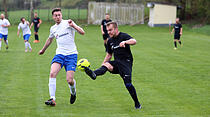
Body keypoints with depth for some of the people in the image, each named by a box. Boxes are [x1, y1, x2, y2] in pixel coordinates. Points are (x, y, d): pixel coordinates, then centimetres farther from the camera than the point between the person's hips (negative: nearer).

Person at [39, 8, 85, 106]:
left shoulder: (68, 23, -3)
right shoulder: (53, 28, 14)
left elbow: (82, 33, -11)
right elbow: (50, 39, 35)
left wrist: (73, 26, -26)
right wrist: (43, 49, 48)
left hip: (71, 54, -4)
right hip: (60, 54, 4)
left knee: (69, 80, -11)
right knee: (52, 74, -21)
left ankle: (73, 92, 25)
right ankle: (52, 99, -20)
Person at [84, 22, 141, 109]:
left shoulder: (124, 36, -5)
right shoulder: (110, 41, 15)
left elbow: (134, 41, -25)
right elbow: (109, 55, 25)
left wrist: (125, 42, -43)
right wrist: (103, 64, 13)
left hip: (126, 62, -5)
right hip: (116, 63, 6)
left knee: (128, 84, -18)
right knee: (106, 64, -27)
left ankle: (137, 103, -1)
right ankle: (94, 74, -57)